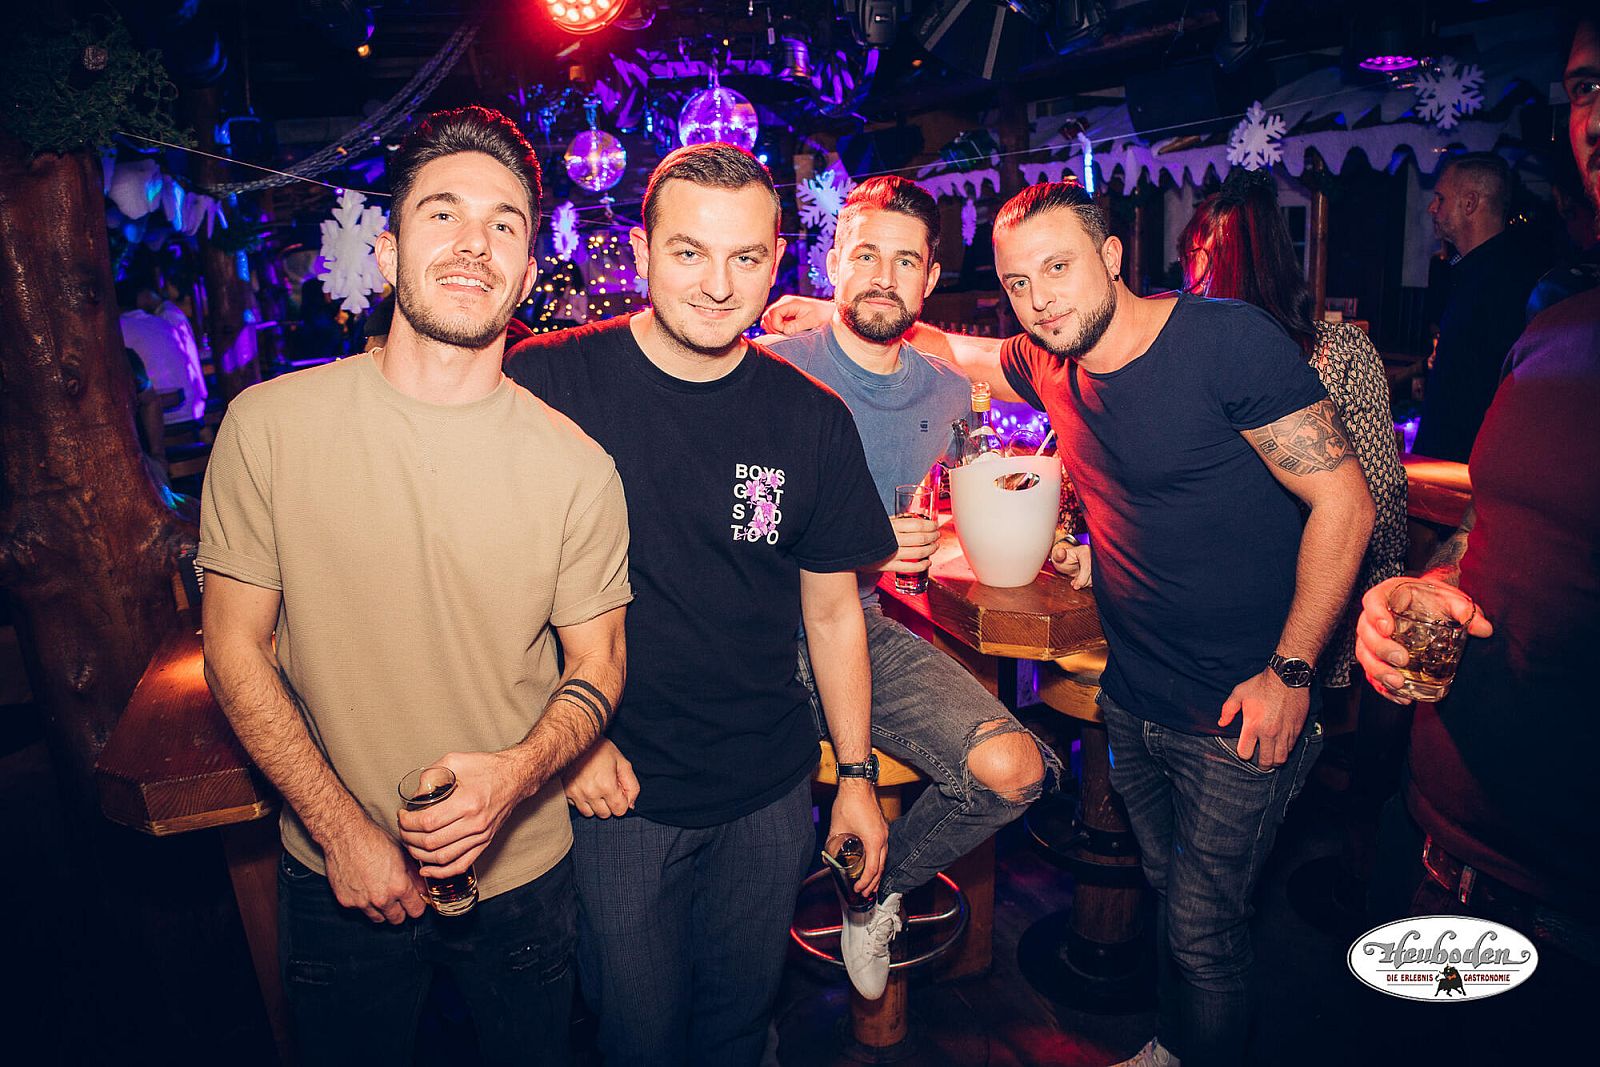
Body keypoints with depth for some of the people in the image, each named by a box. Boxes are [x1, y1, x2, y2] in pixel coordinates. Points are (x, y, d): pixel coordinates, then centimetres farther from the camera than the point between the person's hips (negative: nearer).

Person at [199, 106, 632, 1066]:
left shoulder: (575, 464, -12)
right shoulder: (268, 425, -11)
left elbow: (597, 665, -3)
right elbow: (236, 650, -6)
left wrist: (515, 774, -22)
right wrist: (342, 827, -11)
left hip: (521, 874, 1)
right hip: (338, 879, 0)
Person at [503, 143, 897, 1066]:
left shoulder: (814, 421, -4)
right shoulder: (547, 385, -13)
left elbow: (832, 610, 4)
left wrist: (858, 773, 6)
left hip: (769, 793, 3)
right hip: (614, 790, -2)